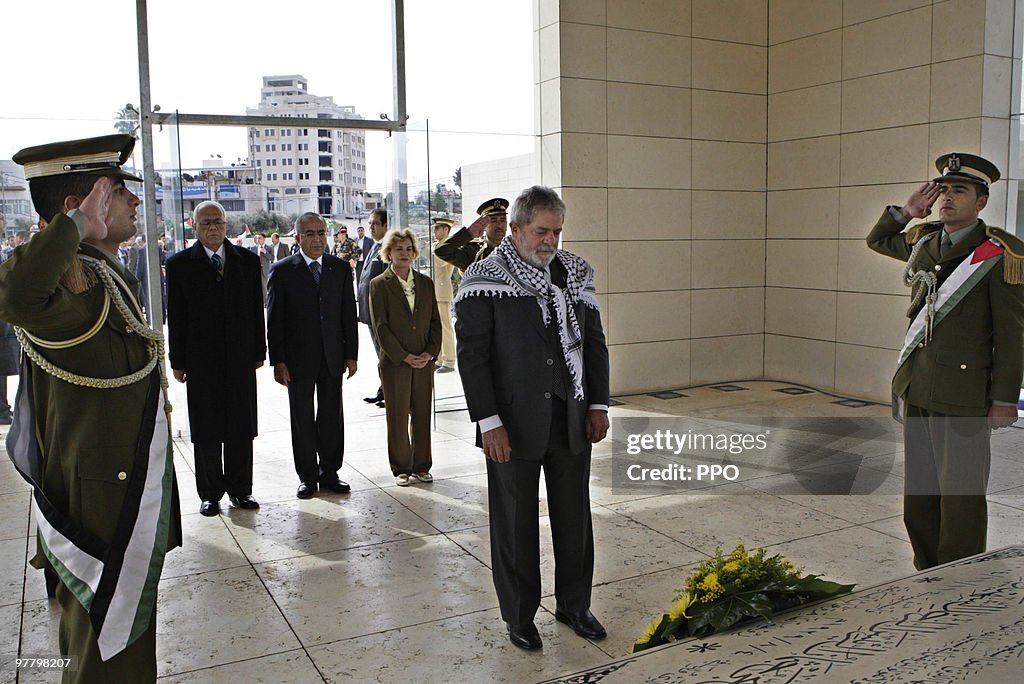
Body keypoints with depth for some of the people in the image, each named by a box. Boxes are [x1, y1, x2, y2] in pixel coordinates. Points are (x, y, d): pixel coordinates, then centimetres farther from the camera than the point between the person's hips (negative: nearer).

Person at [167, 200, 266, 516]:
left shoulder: (247, 260, 5)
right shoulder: (180, 264, -1)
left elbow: (257, 309, 7)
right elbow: (176, 317, -1)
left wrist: (259, 351, 5)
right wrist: (177, 361, -2)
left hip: (241, 359, 2)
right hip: (201, 361, -2)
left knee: (241, 429, 9)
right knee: (206, 432, 7)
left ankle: (240, 488, 22)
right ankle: (210, 493, 20)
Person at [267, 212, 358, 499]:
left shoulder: (340, 268, 6)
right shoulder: (282, 270, -3)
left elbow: (349, 313, 7)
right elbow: (274, 319, -4)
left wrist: (351, 354, 3)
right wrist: (278, 361, -9)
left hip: (332, 356, 3)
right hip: (298, 358, -2)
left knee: (332, 416, 9)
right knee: (302, 419, 6)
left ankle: (329, 472, 21)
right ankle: (307, 476, 18)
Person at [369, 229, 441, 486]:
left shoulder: (425, 283, 10)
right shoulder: (379, 285, -2)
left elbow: (435, 321, 9)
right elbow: (380, 327, -8)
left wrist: (430, 352, -5)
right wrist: (405, 357, -13)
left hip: (424, 361, 3)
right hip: (394, 362, -3)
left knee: (423, 416, 7)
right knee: (398, 418, 4)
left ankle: (421, 467, 19)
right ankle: (401, 469, 16)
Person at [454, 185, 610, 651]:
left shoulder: (576, 273, 7)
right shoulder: (485, 281, -8)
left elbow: (594, 341, 11)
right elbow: (471, 353, -11)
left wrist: (598, 405, 6)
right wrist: (488, 421, -16)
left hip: (572, 420, 5)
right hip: (514, 425, -4)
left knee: (575, 517, 15)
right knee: (515, 523, 8)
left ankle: (574, 604, 34)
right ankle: (519, 616, 26)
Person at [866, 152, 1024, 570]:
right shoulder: (923, 241, 10)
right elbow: (876, 240, 30)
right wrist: (907, 212, 11)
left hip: (963, 395, -6)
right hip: (916, 387, 7)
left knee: (961, 495, 1)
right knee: (919, 492, 14)